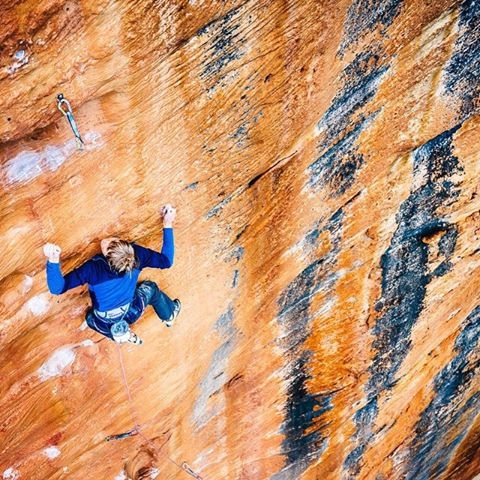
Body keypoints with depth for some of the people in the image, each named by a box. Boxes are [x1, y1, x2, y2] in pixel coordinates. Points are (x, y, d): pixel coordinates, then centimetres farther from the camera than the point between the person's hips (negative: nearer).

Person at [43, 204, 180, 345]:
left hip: (106, 324, -1)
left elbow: (57, 288, -32)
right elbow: (166, 261, -16)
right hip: (131, 314, 1)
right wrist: (168, 225, -17)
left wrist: (53, 260, -48)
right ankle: (169, 315, 46)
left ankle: (119, 332, 17)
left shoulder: (93, 267, -35)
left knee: (90, 317, 35)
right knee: (150, 287, 29)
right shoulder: (135, 253, -31)